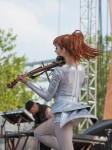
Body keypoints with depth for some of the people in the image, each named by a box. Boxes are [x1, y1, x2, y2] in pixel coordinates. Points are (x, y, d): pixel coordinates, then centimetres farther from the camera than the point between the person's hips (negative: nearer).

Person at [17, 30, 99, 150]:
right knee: (38, 133, 23)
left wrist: (26, 82, -3)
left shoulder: (59, 70, -14)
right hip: (75, 112, 9)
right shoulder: (81, 68, 8)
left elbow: (47, 97, -8)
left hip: (64, 114, -9)